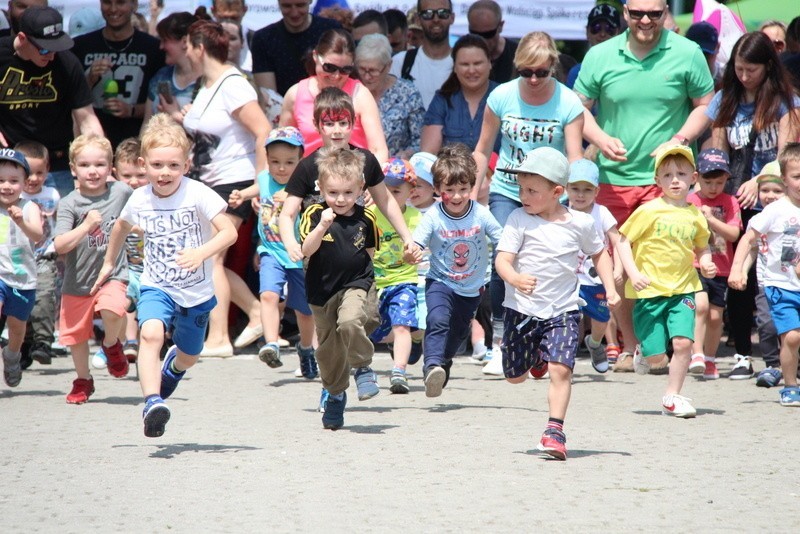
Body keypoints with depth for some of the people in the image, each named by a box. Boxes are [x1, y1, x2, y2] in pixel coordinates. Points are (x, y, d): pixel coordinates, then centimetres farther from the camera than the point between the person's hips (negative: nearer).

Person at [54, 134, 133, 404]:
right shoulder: (69, 204, -12)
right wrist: (86, 225, -27)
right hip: (77, 281, 1)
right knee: (76, 333, 12)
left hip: (113, 273, -1)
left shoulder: (121, 192, -5)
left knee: (112, 310, -30)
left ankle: (111, 344, 4)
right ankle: (83, 380, 38)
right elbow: (60, 246, -22)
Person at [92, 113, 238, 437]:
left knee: (189, 357, 20)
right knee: (150, 333, -31)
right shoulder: (139, 199, -6)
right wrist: (109, 263, 27)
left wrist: (202, 253, -41)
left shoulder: (197, 195, -18)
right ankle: (152, 402, -38)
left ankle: (173, 366, 58)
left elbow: (229, 232, -24)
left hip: (196, 292, -1)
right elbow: (121, 226, 18)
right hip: (157, 287, 1)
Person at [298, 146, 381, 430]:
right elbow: (307, 250, -22)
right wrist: (322, 227, -35)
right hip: (322, 290, 1)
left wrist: (363, 276, 2)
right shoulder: (315, 214, -9)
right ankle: (335, 394, 32)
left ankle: (363, 367, -7)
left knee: (349, 322, -31)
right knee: (328, 348, 12)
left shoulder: (365, 218, -4)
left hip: (354, 285, -1)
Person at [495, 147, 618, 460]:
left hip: (563, 311, -1)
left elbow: (599, 253, 16)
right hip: (522, 310, 1)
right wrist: (515, 279, -36)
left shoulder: (580, 223, -2)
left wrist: (610, 289, 6)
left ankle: (555, 430, -12)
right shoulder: (519, 220, -7)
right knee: (514, 376, 13)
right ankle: (536, 357, 47)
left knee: (561, 369, -18)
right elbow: (503, 260, -14)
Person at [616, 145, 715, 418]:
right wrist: (633, 273, -17)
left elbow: (702, 247, 24)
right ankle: (642, 351, 37)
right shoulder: (649, 211, -7)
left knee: (683, 341, -14)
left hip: (682, 288, 3)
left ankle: (672, 397, 2)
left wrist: (706, 262, 3)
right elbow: (623, 241, -5)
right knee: (655, 353, -1)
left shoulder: (695, 216, 6)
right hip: (649, 290, -3)